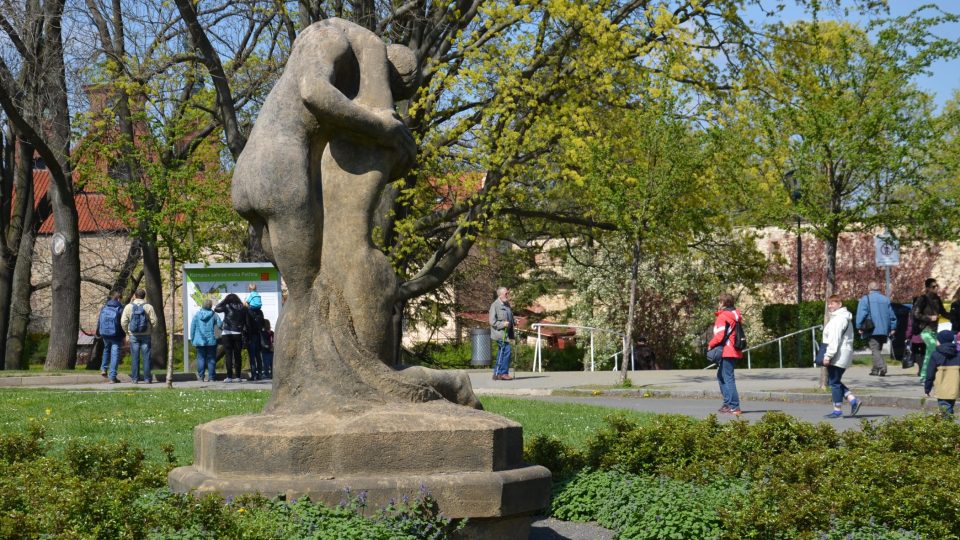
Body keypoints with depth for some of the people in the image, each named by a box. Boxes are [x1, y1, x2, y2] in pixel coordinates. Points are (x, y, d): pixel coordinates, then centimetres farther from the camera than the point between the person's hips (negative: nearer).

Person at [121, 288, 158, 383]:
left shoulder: (128, 307, -2)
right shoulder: (148, 307, -4)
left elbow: (123, 322, -4)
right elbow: (154, 321, -6)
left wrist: (128, 332, 9)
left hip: (133, 335, 1)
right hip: (146, 335, -1)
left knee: (135, 357, 5)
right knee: (146, 356, 5)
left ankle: (135, 378, 6)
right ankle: (147, 378, 5)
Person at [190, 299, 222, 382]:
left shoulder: (197, 314, -1)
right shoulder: (213, 315, -4)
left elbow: (192, 327, 2)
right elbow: (220, 325, -4)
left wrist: (192, 339, 11)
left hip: (200, 341, 1)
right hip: (211, 341, -1)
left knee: (201, 358, 7)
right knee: (211, 359, 5)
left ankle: (201, 376, 4)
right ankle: (211, 377, 3)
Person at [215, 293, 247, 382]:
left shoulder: (227, 307, -6)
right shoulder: (242, 308, 4)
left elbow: (216, 309, 3)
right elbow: (246, 322, 3)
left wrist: (224, 300, 6)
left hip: (227, 333, -3)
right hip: (238, 334, 3)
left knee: (228, 355, -1)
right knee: (237, 355, 7)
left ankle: (229, 377, -6)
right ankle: (238, 376, 7)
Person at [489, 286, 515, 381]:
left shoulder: (507, 305, 16)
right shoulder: (495, 305, -10)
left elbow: (510, 319, 30)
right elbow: (492, 321, -13)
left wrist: (513, 322, 11)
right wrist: (503, 324, -21)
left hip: (506, 333, 9)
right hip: (500, 333, -9)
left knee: (501, 353, 11)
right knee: (506, 351, -13)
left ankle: (497, 373, 16)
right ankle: (503, 373, -8)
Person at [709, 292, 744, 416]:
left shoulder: (722, 317, -12)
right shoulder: (735, 315, 15)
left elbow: (719, 335, -17)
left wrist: (710, 345, -3)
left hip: (727, 352, -10)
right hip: (734, 351, 10)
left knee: (728, 378, -9)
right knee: (721, 375, 20)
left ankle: (735, 407, -12)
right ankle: (728, 403, 22)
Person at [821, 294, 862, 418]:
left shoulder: (839, 319, -15)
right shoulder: (845, 317, 18)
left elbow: (834, 339, -21)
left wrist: (828, 356, -22)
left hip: (838, 356, -10)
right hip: (843, 355, 10)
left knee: (834, 382, -3)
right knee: (834, 381, 16)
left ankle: (837, 410, 1)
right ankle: (853, 400, 8)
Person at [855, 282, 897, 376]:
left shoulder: (865, 299, -1)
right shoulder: (886, 299, 13)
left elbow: (861, 314, -8)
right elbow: (892, 315, 14)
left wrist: (859, 327, -1)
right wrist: (892, 328, 17)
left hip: (872, 330, -5)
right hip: (884, 330, 5)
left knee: (875, 349, -9)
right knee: (878, 349, 17)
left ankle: (882, 366, -29)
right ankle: (875, 369, 21)